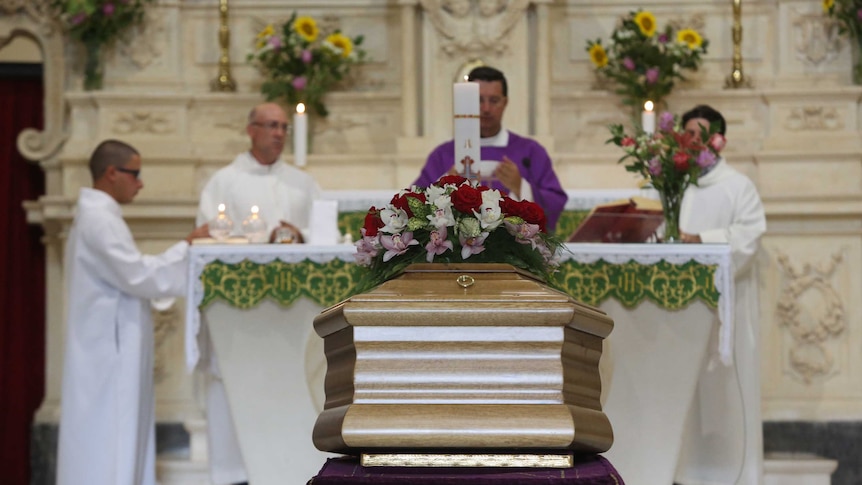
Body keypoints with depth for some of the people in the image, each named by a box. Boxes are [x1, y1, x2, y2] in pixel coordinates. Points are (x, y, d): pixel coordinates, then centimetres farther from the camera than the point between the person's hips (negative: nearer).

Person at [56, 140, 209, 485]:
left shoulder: (96, 216, 16)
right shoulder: (100, 220, -16)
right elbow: (139, 276, -19)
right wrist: (186, 247, -11)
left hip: (108, 349, 10)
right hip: (109, 349, -10)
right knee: (110, 442, -8)